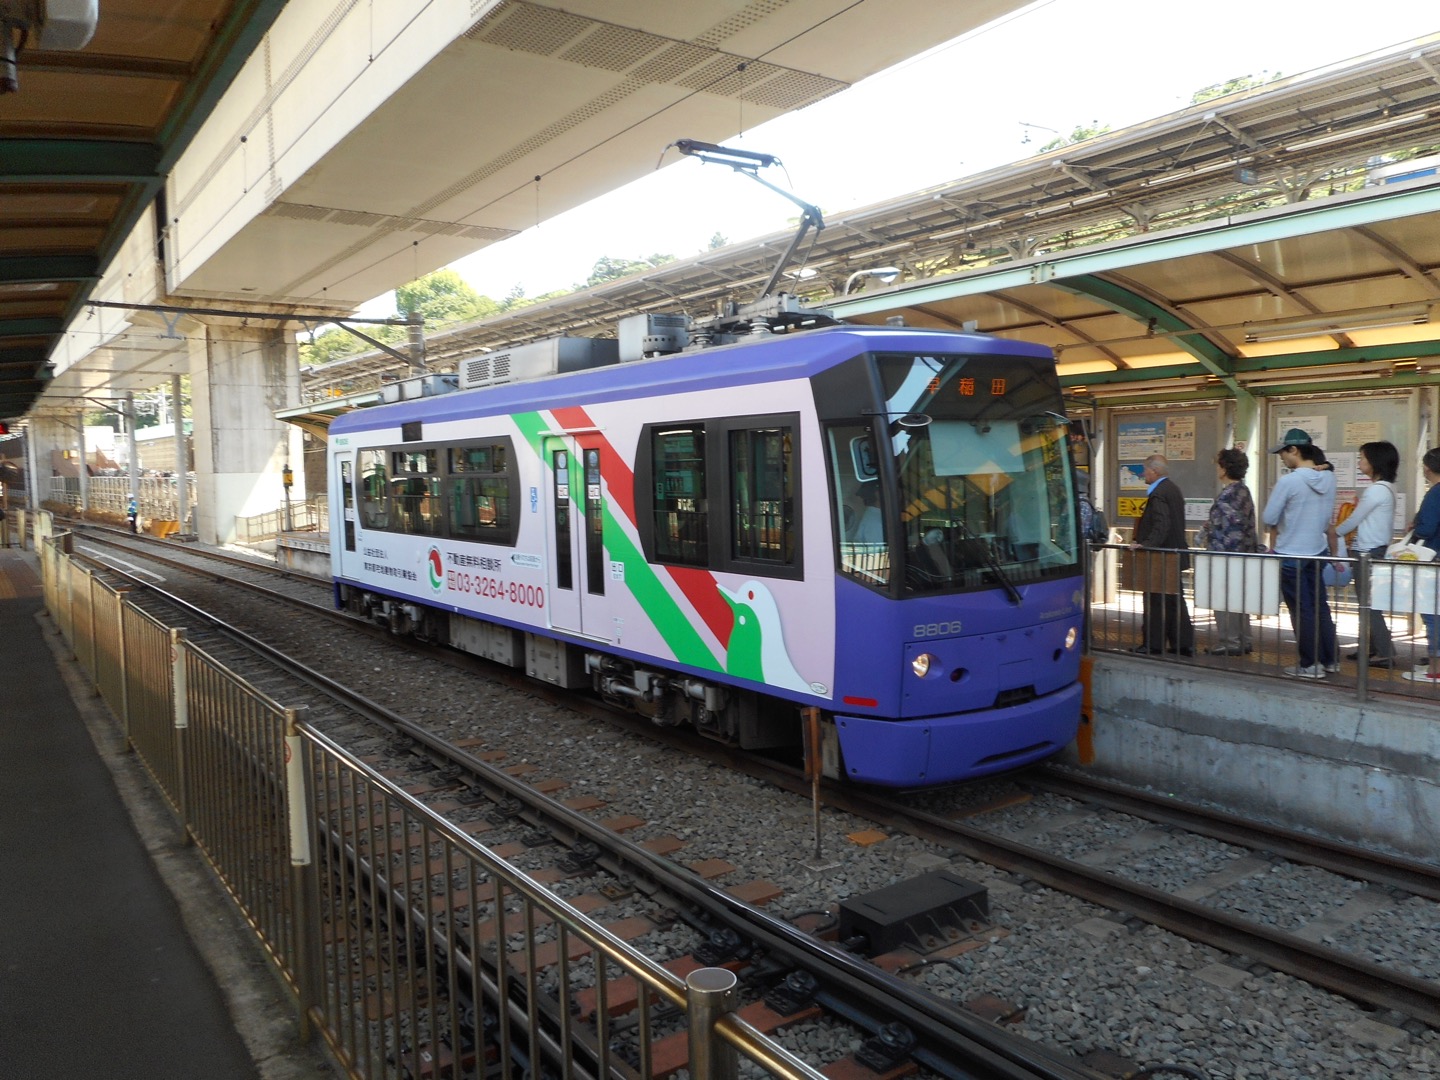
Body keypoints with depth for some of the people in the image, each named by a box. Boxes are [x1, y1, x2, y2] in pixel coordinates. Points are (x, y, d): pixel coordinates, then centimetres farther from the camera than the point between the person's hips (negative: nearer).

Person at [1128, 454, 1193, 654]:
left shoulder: (1158, 494, -16)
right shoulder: (1173, 489, 14)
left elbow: (1161, 525, -25)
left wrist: (1146, 544, -30)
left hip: (1160, 557, -10)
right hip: (1175, 553, 10)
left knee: (1156, 601, -3)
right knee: (1175, 599, 13)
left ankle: (1153, 643, 3)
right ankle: (1183, 643, 16)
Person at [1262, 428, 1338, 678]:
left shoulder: (1288, 481, -20)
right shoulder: (1328, 477, 2)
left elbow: (1268, 519, -14)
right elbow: (1327, 518, 14)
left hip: (1291, 554, -6)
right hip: (1318, 551, 7)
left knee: (1302, 611, 3)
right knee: (1320, 606, 16)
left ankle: (1311, 665, 10)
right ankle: (1329, 660, 24)